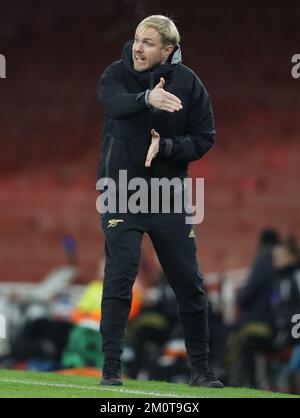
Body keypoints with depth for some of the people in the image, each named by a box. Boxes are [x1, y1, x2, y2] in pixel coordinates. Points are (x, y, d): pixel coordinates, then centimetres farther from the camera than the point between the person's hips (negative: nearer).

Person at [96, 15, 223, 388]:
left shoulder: (188, 83, -4)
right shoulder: (117, 74, -8)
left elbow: (204, 139, -2)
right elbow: (113, 102, -31)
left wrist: (164, 147, -20)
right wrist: (147, 99, -53)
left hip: (169, 196, 2)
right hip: (121, 192, -2)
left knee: (190, 284, 5)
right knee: (119, 279, -12)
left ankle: (200, 369, 19)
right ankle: (111, 368, -7)